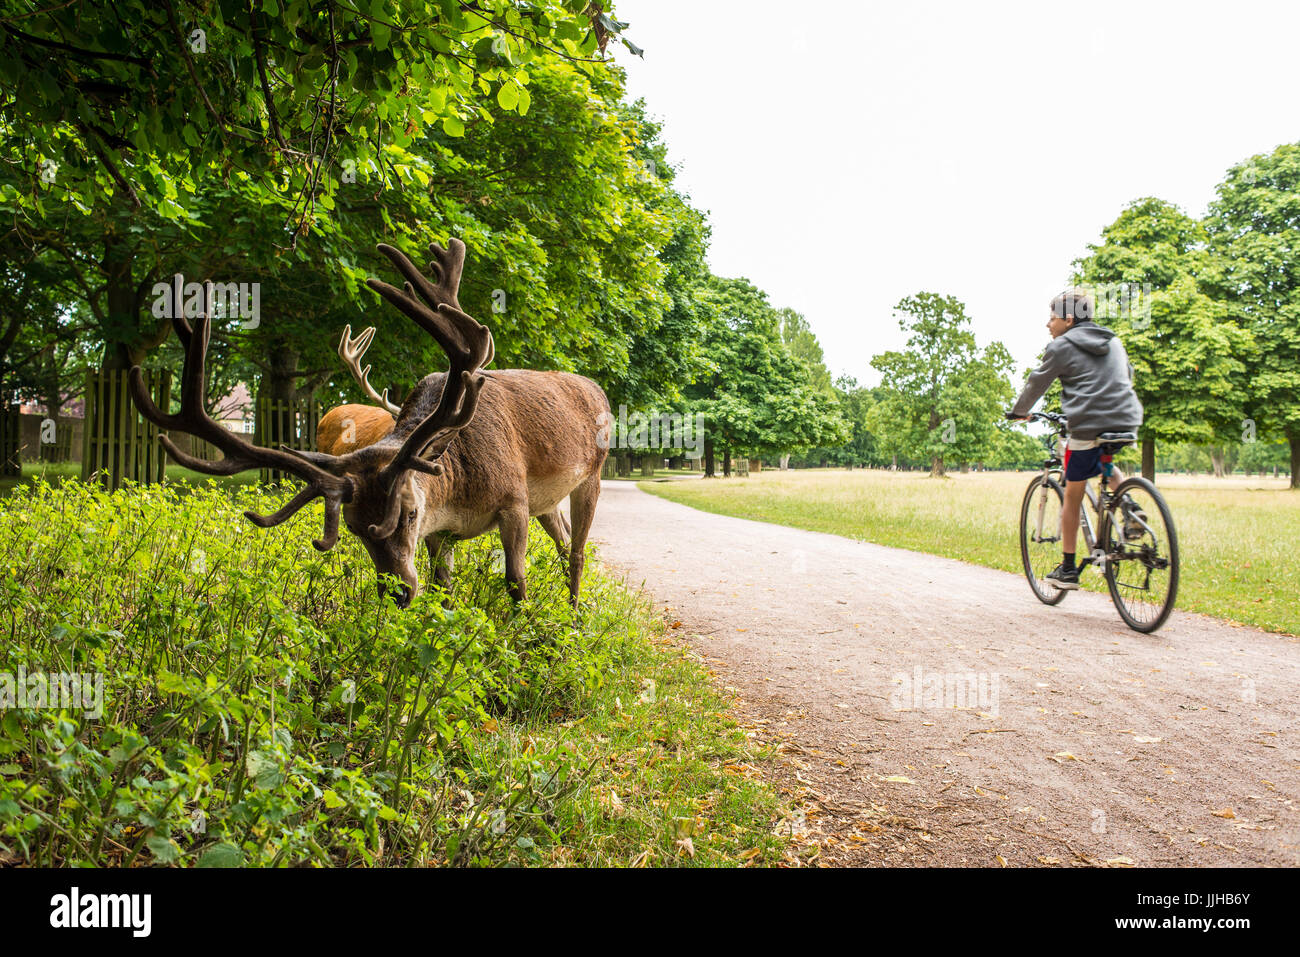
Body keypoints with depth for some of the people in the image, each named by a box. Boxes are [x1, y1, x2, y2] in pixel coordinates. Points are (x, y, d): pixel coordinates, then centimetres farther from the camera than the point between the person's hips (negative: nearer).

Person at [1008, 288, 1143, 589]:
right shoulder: (1114, 342, 19)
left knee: (1072, 496, 6)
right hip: (1127, 422, 6)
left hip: (1088, 427, -6)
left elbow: (1037, 383, 6)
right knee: (1105, 465, 37)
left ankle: (1068, 569, 10)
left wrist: (1018, 411, 23)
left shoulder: (1061, 347, 1)